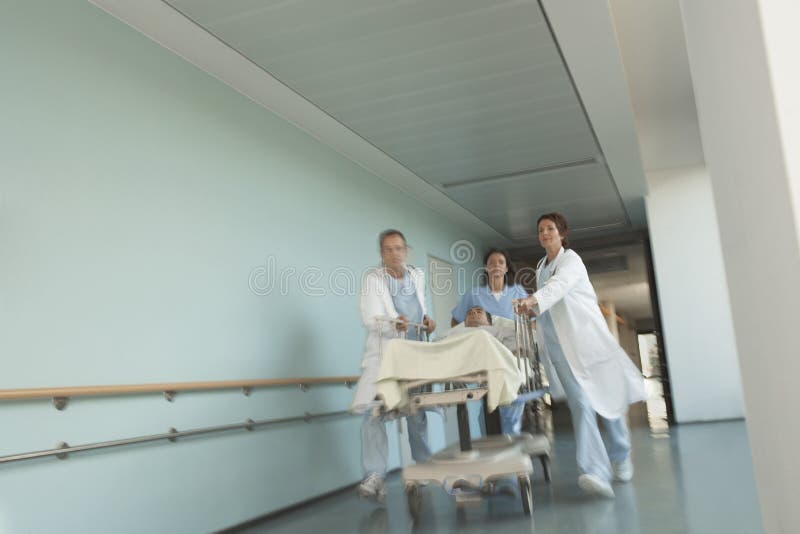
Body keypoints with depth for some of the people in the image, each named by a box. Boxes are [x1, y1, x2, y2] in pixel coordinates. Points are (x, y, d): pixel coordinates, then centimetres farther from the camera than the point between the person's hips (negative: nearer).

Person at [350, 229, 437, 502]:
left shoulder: (418, 275, 8)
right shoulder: (372, 278, -8)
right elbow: (370, 319, -18)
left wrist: (425, 321, 0)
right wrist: (393, 325, -36)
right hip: (383, 354, -4)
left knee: (417, 412, 11)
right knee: (374, 412, -15)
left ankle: (424, 466, 28)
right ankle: (374, 477, -11)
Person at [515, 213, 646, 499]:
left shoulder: (571, 260, -6)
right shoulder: (541, 266, 16)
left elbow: (559, 285, -28)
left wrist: (533, 300, -45)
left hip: (586, 337, -4)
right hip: (561, 346, 4)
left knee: (607, 398, 4)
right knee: (581, 404, -11)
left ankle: (620, 457, 28)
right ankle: (596, 471, -23)